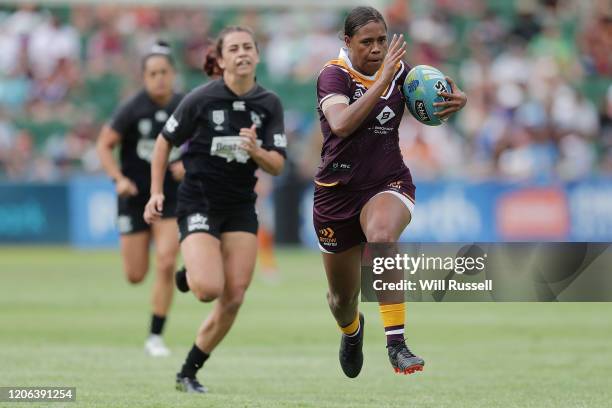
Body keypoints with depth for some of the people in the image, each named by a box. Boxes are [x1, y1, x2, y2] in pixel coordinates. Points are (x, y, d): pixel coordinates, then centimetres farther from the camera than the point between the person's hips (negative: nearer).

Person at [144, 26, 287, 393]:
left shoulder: (269, 104, 0)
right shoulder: (202, 99, -10)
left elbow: (277, 166, -2)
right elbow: (165, 142, 2)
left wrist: (255, 151, -24)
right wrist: (156, 193, -4)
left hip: (241, 207, 4)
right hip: (199, 204, -4)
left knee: (233, 299, -3)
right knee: (210, 289, -23)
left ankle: (189, 373, 12)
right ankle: (189, 276, 15)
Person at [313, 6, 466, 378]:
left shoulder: (398, 71, -1)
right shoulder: (334, 75, -13)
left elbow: (436, 101, 15)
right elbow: (341, 124, -32)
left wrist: (457, 99, -10)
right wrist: (383, 81, -34)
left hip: (389, 184, 0)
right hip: (338, 191, 0)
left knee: (381, 235, -38)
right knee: (342, 298, 13)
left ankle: (396, 344, -40)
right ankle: (352, 329, 54)